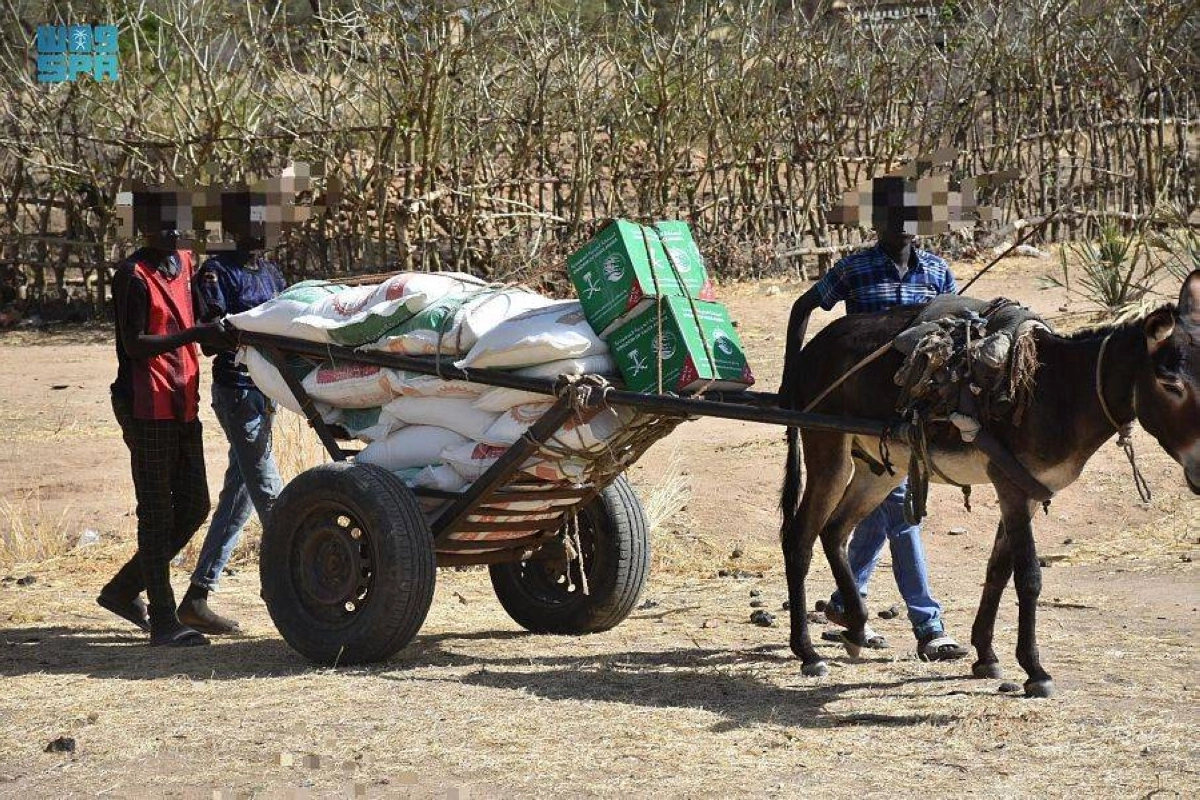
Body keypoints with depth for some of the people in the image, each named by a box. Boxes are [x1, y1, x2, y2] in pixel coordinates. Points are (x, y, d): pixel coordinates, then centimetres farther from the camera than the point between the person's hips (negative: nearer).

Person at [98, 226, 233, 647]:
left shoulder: (184, 262, 13)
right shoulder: (133, 275, -11)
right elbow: (135, 344, -17)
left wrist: (214, 334, 4)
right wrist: (194, 334, -27)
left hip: (183, 404, 8)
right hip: (146, 407, -8)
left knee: (193, 507, 10)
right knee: (157, 513, -5)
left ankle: (123, 591, 23)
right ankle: (162, 620, -2)